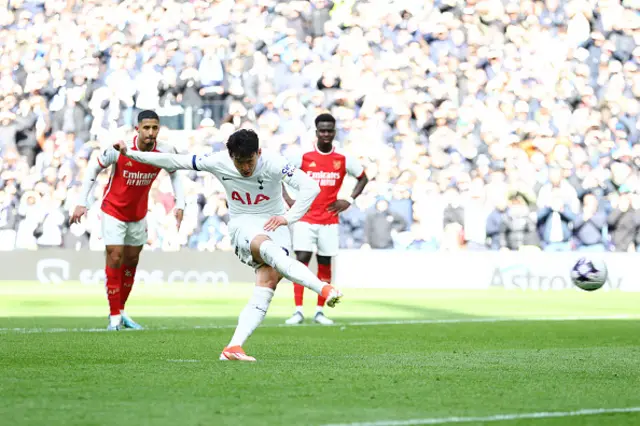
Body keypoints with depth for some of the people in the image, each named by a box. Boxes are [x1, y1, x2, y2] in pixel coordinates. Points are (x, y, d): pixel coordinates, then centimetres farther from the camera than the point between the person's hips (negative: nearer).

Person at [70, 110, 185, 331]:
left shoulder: (165, 152, -17)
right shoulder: (119, 149, -25)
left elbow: (175, 173, 3)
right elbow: (93, 168, -11)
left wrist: (180, 205, -6)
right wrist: (82, 203, -14)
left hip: (138, 214, 4)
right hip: (114, 211, -4)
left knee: (132, 261, 13)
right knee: (115, 259, -10)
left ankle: (121, 311, 28)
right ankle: (114, 316, -2)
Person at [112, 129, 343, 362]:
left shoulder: (273, 163, -16)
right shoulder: (218, 162, -10)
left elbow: (310, 187, -17)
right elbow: (175, 161, 0)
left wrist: (287, 217, -23)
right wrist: (130, 153, 2)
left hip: (274, 224, 0)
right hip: (243, 226, 0)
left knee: (268, 282, -23)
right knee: (267, 247, -37)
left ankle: (233, 348, -29)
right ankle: (323, 288, -51)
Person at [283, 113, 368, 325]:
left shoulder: (344, 160, 2)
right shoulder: (303, 158, -2)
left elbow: (363, 178, 16)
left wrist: (349, 200, 4)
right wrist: (288, 199, -5)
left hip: (330, 221, 2)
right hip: (305, 219, -2)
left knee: (325, 264, 4)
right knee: (301, 261, -12)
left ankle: (319, 311, 12)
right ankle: (298, 311, -11)